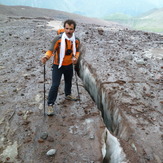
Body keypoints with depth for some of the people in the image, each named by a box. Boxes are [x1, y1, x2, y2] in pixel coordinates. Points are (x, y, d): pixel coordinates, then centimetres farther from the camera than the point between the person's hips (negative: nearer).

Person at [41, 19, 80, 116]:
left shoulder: (76, 40, -8)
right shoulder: (58, 39, -22)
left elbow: (77, 51, 8)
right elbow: (51, 50, -18)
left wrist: (76, 58, -12)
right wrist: (46, 57, -38)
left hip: (69, 65, 5)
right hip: (58, 65, -4)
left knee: (69, 81, 24)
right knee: (55, 85, -9)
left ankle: (68, 95, 52)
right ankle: (50, 104, 4)